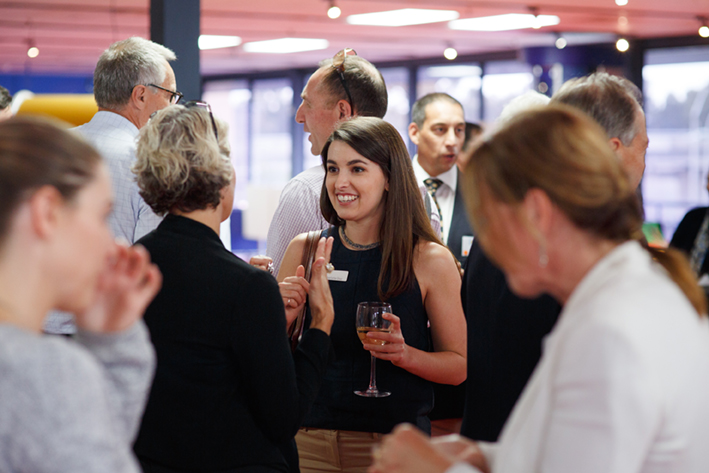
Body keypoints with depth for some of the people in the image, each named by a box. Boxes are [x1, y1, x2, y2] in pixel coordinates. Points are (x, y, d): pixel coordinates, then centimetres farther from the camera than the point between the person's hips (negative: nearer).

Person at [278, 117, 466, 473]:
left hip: (392, 444, -2)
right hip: (310, 442, 2)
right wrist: (282, 315, -12)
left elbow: (459, 366, 0)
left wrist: (405, 354, -18)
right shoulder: (305, 249, 3)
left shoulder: (430, 260, -5)